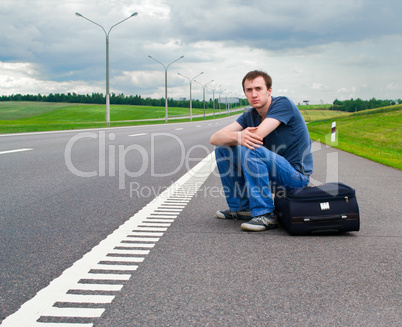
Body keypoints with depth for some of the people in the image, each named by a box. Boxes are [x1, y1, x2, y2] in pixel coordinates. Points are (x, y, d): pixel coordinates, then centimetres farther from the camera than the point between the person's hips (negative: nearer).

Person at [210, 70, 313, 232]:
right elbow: (214, 139, -9)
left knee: (250, 150, -31)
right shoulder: (250, 115, 5)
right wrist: (237, 137, -30)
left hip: (296, 174, -8)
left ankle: (265, 215, -25)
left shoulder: (283, 104, -15)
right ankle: (240, 207, 9)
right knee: (222, 149, 3)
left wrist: (238, 136, -10)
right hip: (273, 172, 8)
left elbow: (257, 135, -29)